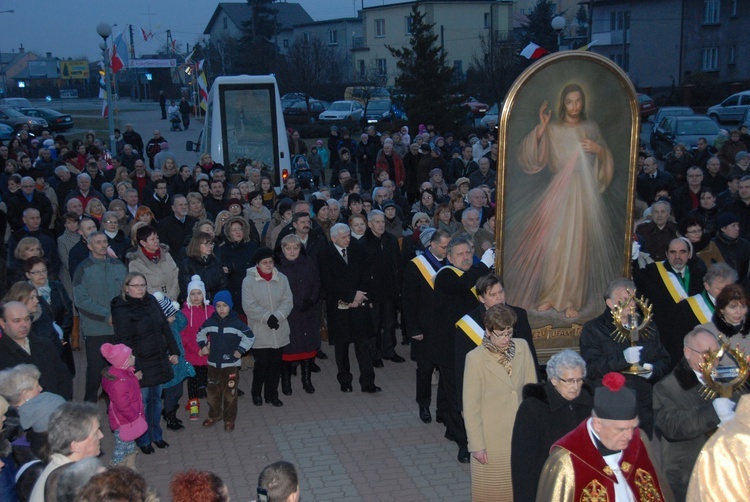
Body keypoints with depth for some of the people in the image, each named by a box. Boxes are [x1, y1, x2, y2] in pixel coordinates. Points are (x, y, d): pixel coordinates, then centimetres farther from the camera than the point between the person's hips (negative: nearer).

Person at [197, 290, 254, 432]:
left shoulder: (236, 323, -11)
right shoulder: (210, 322, 0)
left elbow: (249, 337, -5)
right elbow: (201, 333, 18)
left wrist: (240, 351, -8)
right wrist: (203, 346, 5)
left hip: (231, 364, -3)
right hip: (213, 364, 4)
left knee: (230, 393, 1)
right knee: (213, 391, 13)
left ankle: (229, 419, 15)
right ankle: (214, 415, 32)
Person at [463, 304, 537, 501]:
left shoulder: (522, 347, -4)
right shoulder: (475, 358, -16)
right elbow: (470, 406, -11)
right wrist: (477, 444, -10)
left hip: (521, 433, 4)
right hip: (491, 438, -4)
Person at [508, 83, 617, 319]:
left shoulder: (591, 128, 9)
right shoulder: (552, 129, 3)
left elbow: (607, 160, 14)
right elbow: (530, 158, -8)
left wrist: (599, 149, -7)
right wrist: (541, 128, -15)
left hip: (585, 193, 1)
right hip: (559, 192, -1)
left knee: (577, 246, -2)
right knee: (553, 243, -3)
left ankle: (571, 299, 5)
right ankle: (550, 294, 12)